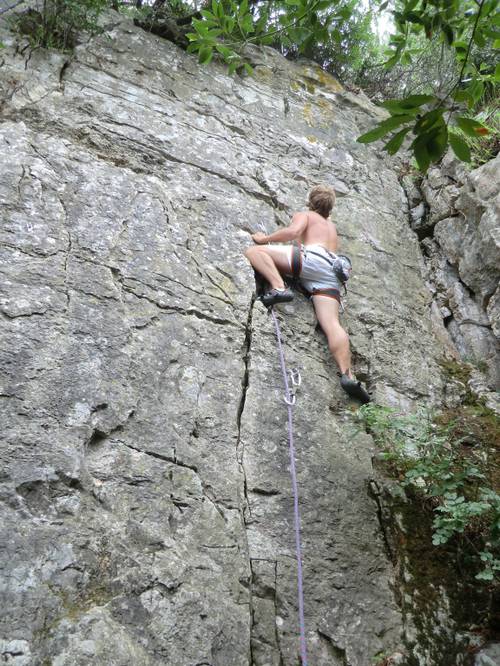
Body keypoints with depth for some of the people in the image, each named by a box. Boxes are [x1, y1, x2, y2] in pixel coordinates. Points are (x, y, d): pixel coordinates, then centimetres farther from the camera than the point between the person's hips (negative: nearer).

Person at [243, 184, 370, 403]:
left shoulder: (304, 215, 23)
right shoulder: (331, 226, 41)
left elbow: (293, 231, 1)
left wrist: (265, 238, 14)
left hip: (313, 257, -6)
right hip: (332, 275, 6)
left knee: (254, 251, -4)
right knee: (331, 324, -13)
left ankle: (279, 287, -29)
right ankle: (347, 374, -33)